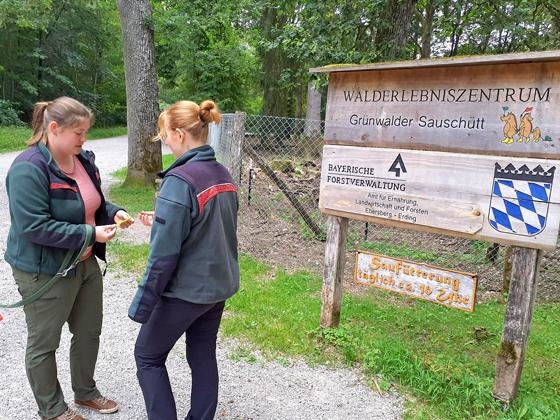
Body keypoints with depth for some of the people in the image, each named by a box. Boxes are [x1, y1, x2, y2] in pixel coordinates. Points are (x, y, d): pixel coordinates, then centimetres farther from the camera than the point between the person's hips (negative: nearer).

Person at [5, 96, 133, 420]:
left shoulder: (83, 160, 2)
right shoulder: (29, 169, -23)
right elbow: (34, 227, -27)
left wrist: (114, 213, -6)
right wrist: (90, 234, -27)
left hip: (86, 263, 8)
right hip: (45, 272, -8)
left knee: (89, 332, 21)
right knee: (44, 343, 12)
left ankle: (85, 392, 43)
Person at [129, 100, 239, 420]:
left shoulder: (180, 180, -22)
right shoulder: (224, 174, 3)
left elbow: (164, 254, -23)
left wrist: (143, 305, -15)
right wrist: (163, 222, 13)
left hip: (186, 290, -7)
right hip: (219, 285, 8)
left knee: (148, 356, 13)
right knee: (203, 357, 19)